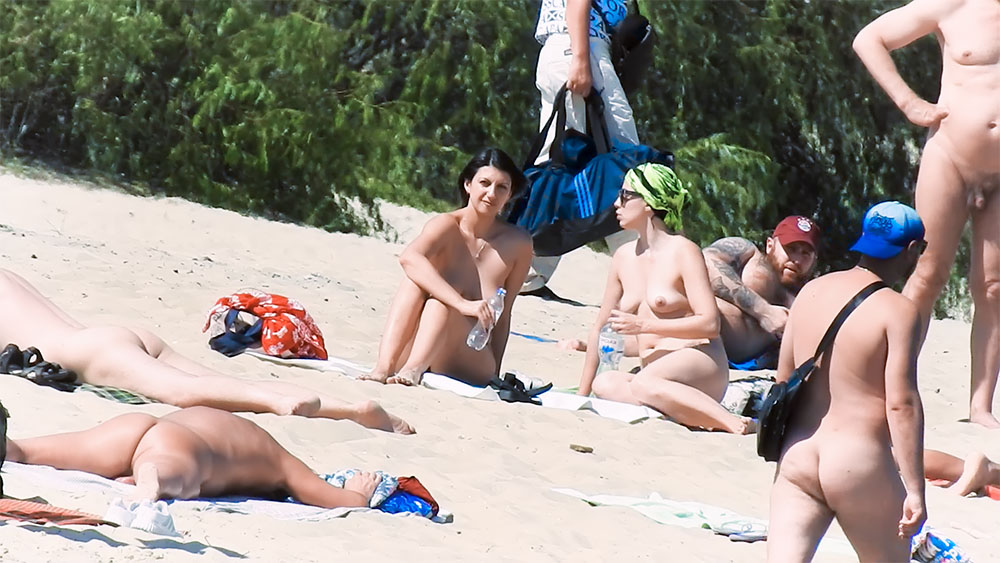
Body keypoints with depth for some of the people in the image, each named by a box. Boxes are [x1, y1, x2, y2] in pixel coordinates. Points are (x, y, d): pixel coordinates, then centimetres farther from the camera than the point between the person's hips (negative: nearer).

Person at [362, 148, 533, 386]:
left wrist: (494, 375, 0)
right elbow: (408, 258, -26)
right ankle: (384, 366, -40)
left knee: (443, 298, -26)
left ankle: (414, 369, -50)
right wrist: (463, 304, -38)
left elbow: (503, 313, 7)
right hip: (412, 354, 0)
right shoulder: (447, 226, -4)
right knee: (416, 278, -24)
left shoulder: (518, 244, 4)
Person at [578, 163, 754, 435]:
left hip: (699, 365, -6)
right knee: (605, 384, -26)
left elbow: (710, 324, -12)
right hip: (656, 375, 6)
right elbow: (601, 327, 20)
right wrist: (582, 393, 16)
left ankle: (736, 423, -37)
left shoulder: (682, 251, -4)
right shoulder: (624, 257, 16)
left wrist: (644, 326, -15)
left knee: (643, 384, -38)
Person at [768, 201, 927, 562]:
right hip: (858, 465, -5)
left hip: (796, 460, 5)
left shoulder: (810, 292, 9)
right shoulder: (898, 311, -9)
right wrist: (915, 490, -13)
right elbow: (902, 403, -15)